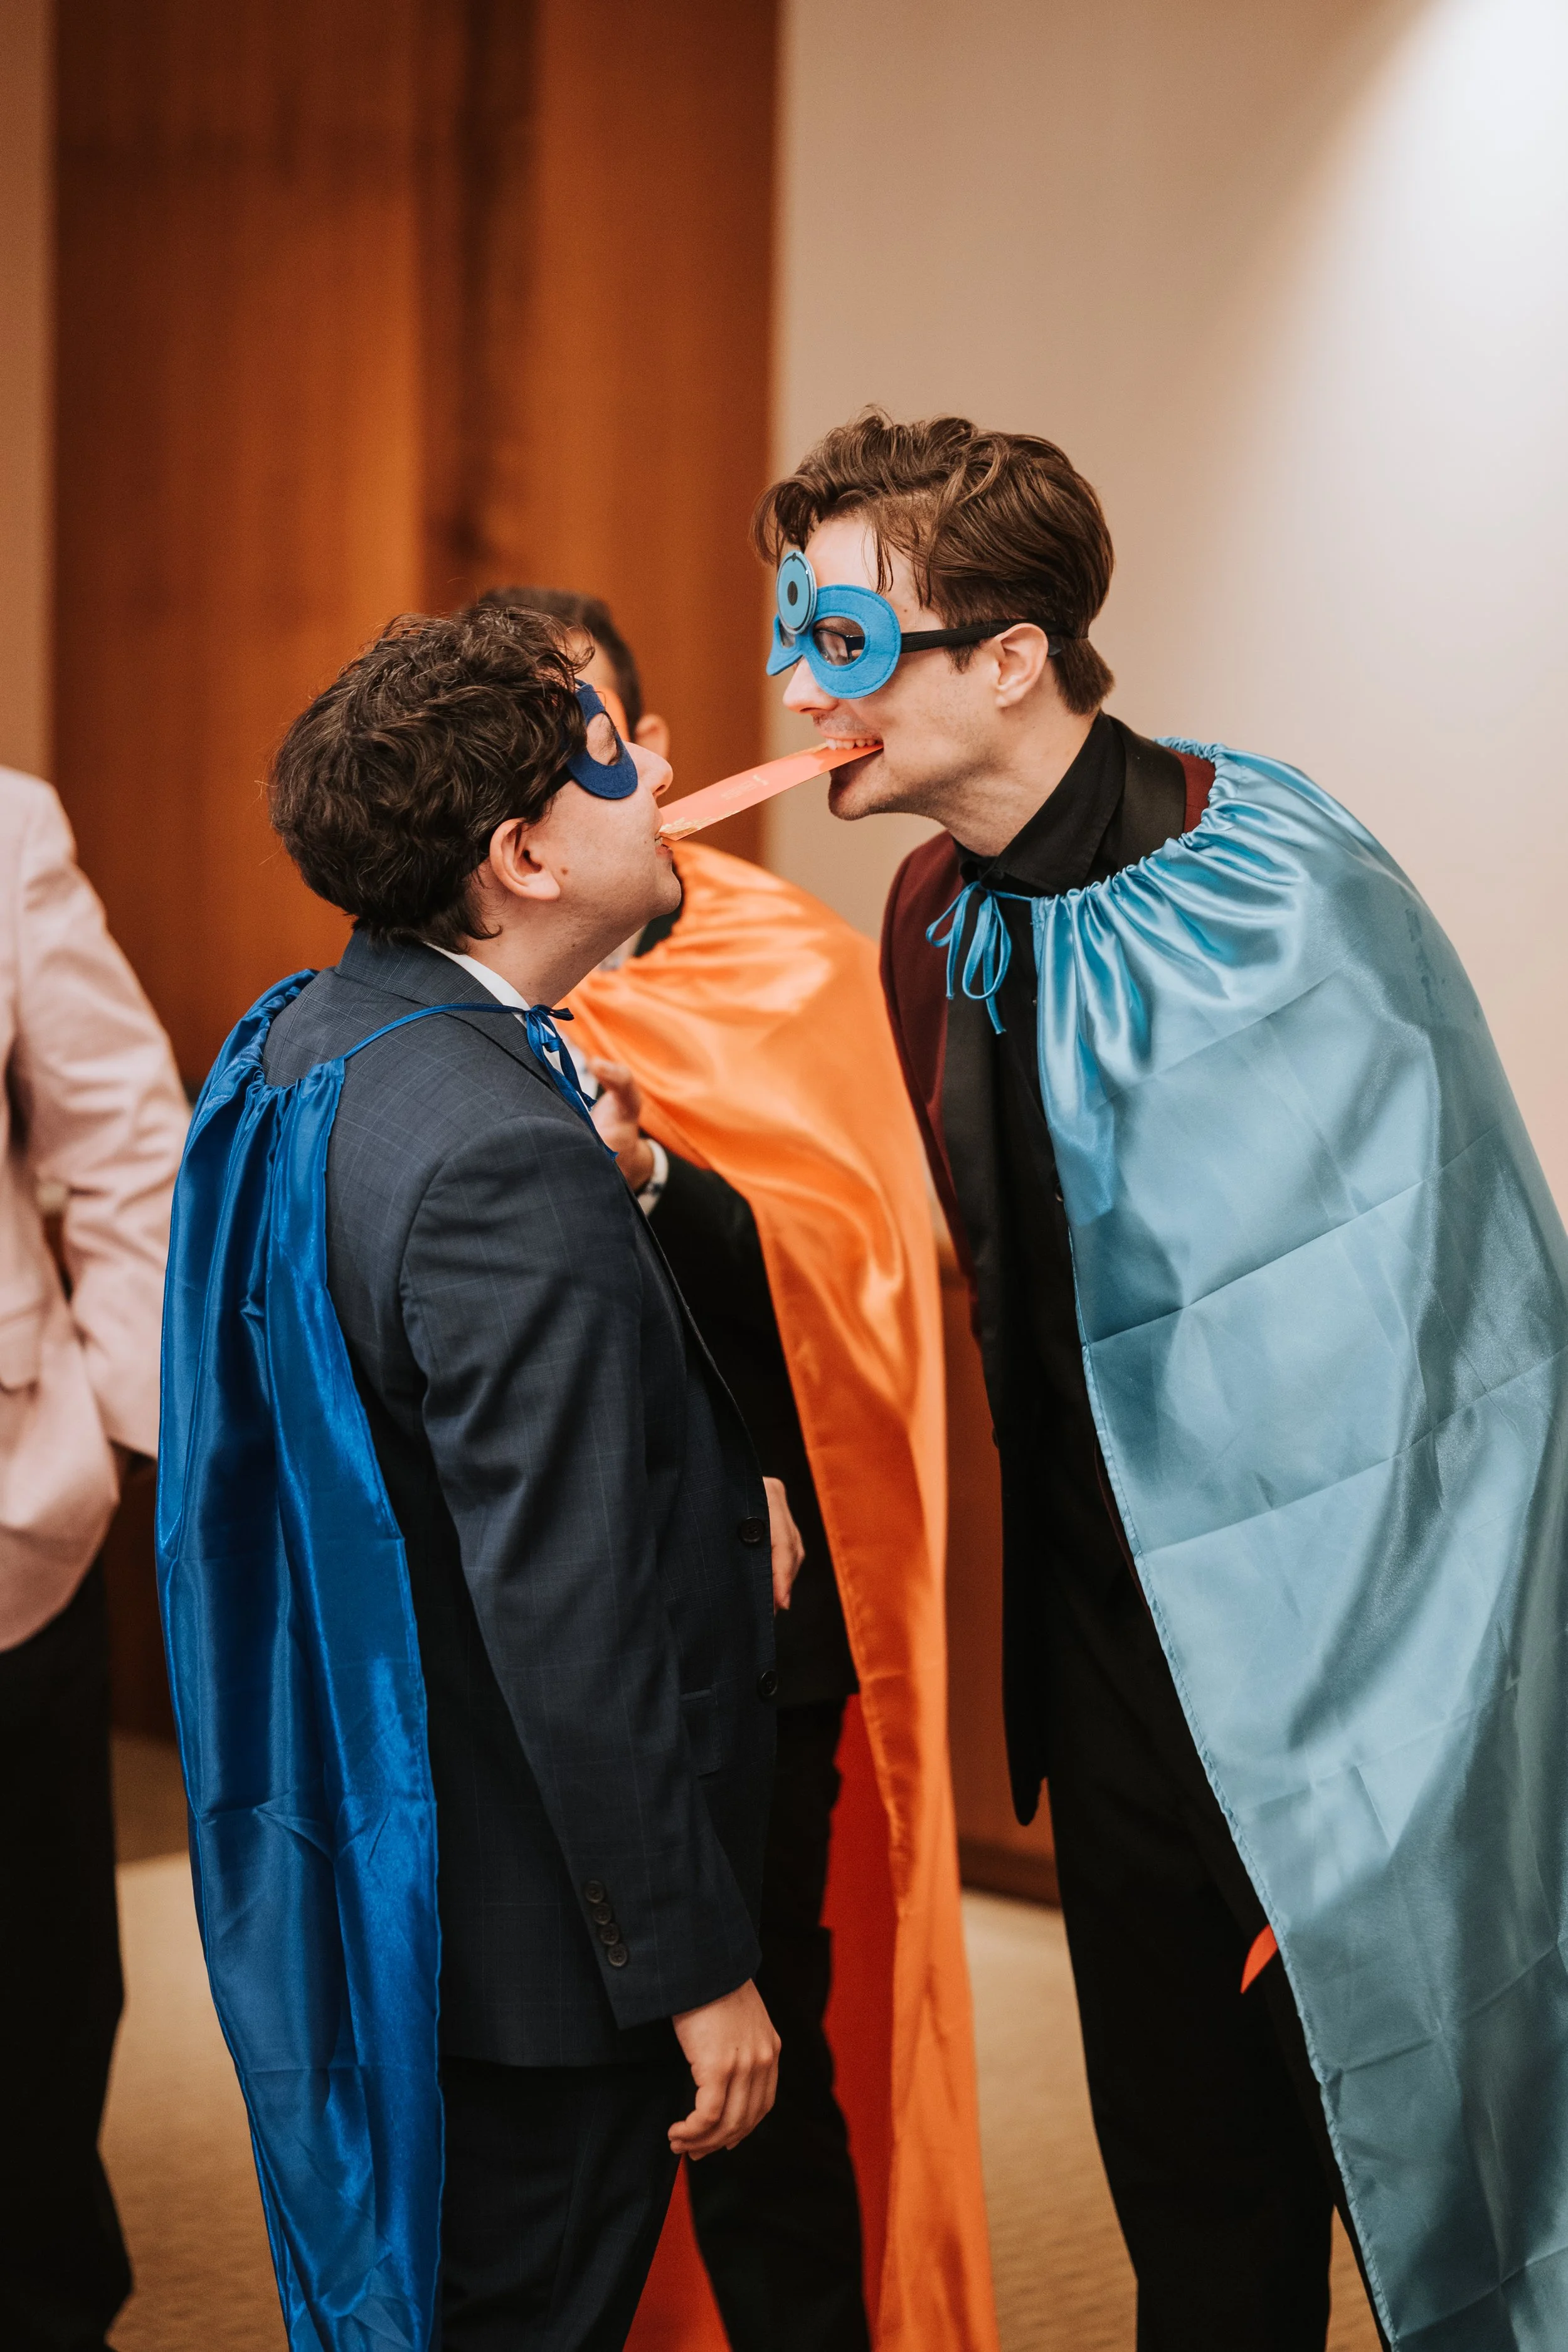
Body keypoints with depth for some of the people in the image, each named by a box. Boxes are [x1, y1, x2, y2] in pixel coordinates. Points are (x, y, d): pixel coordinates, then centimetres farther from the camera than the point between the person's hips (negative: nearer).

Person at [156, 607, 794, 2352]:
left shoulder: (303, 1042, 3)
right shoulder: (504, 1161, -28)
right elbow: (570, 1618, -28)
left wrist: (715, 1475, 7)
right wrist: (700, 1963, -19)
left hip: (356, 1859, 10)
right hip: (524, 1921, -9)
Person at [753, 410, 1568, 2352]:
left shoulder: (1272, 901, -18)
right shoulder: (940, 921, 4)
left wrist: (1372, 1769, -17)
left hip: (1316, 1678, -6)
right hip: (1115, 1668, 6)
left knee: (1405, 2163, 6)